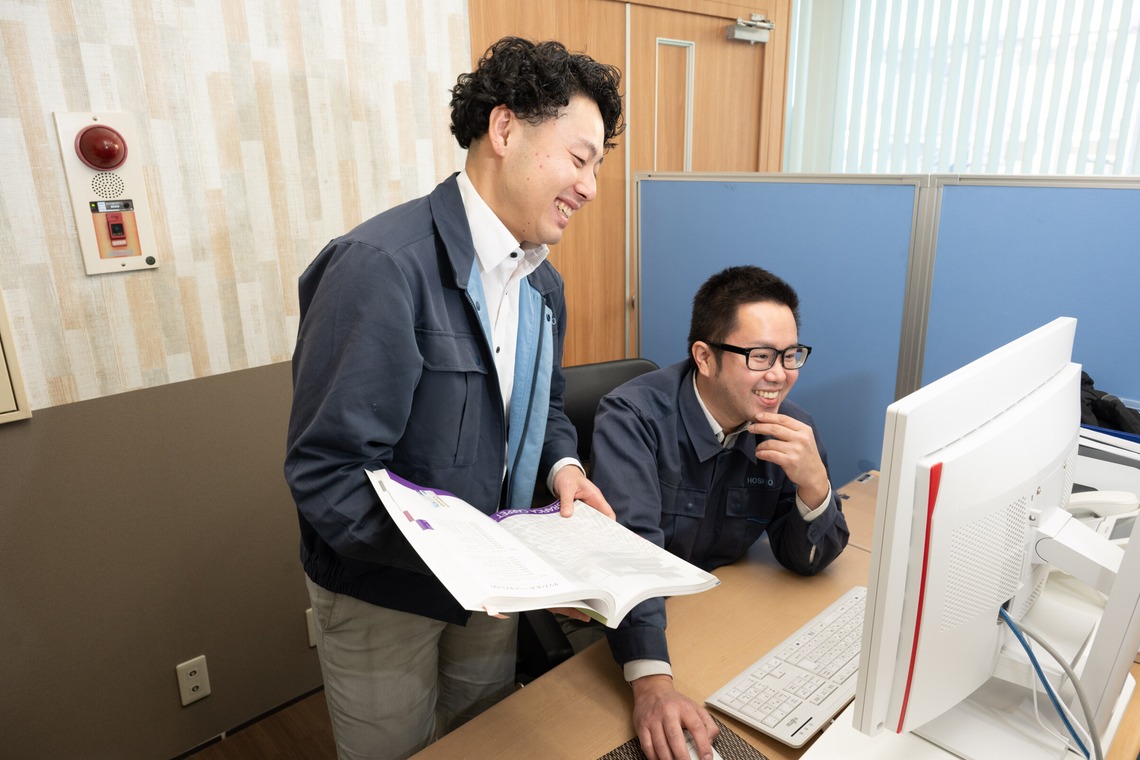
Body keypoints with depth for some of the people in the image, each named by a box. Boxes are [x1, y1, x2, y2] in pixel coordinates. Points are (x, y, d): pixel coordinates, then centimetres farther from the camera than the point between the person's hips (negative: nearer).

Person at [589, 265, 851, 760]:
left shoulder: (791, 429, -7)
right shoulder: (634, 417, -23)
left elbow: (806, 560, -4)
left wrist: (814, 483, -24)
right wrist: (652, 683, -46)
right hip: (623, 622, -4)